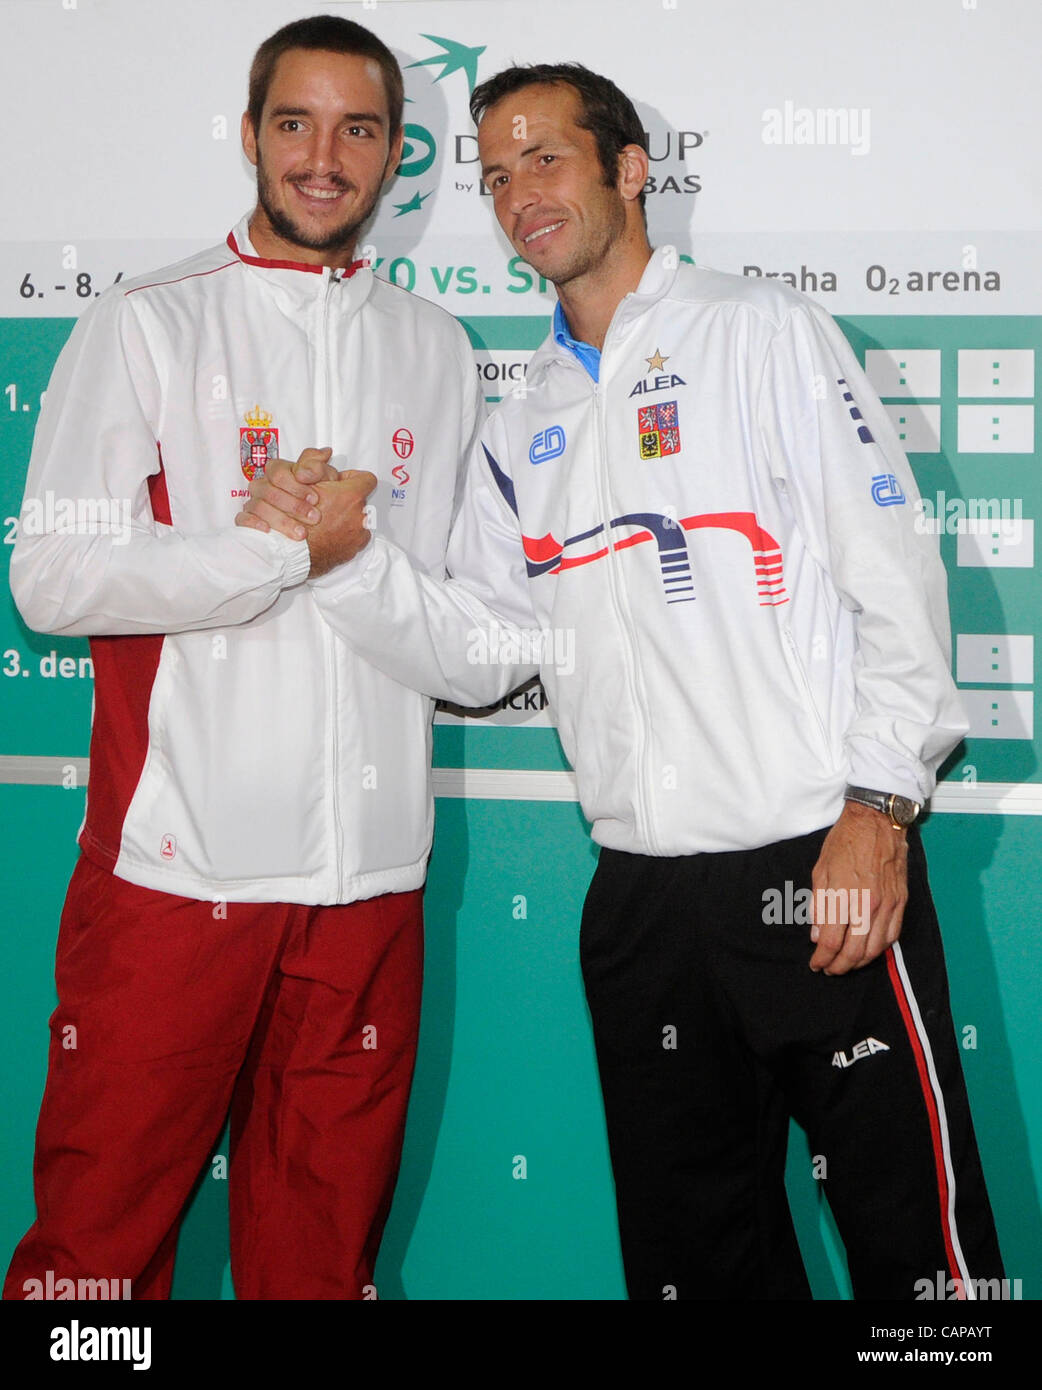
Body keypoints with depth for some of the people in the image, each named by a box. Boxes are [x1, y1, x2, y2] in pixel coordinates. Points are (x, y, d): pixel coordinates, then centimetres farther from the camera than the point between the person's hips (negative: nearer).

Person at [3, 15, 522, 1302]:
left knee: (323, 1246, 11)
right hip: (175, 861, -3)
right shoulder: (149, 324, 3)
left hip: (368, 876, 4)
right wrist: (292, 549, -11)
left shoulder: (434, 350, 15)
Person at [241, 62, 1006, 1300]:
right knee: (691, 1250, 15)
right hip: (641, 897, 5)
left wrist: (879, 804, -14)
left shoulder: (762, 332, 2)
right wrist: (349, 557, -6)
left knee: (917, 1248, -1)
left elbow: (895, 573, -4)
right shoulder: (518, 432, 17)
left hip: (823, 872, -5)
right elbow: (477, 652, 10)